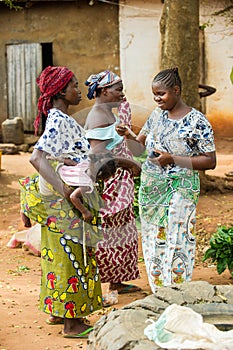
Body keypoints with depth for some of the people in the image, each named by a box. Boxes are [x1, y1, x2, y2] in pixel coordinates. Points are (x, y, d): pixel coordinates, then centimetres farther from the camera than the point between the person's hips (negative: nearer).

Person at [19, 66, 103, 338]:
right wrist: (64, 190, -35)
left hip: (64, 201, 10)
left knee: (60, 254, 18)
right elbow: (37, 157, -31)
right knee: (73, 256, -2)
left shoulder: (60, 119, 11)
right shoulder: (59, 121, -20)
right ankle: (72, 324, 6)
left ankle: (58, 312, 30)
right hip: (65, 203, -10)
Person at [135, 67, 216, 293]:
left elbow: (210, 161, -13)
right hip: (150, 189, 6)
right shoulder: (158, 114, 8)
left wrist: (173, 159, -20)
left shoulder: (197, 121, -11)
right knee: (153, 242, 9)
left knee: (176, 244, -7)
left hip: (179, 191, -6)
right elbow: (141, 141, 23)